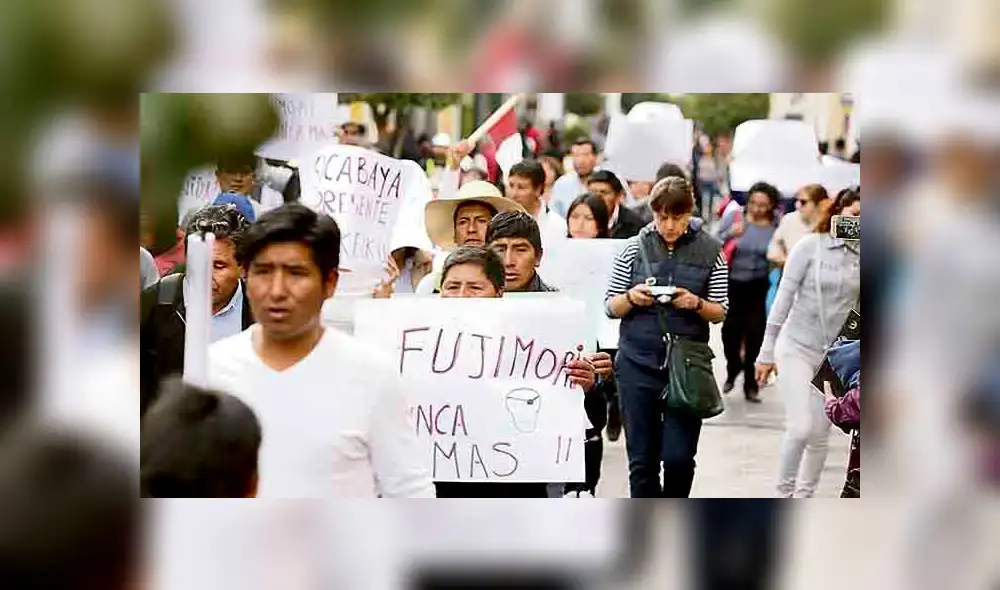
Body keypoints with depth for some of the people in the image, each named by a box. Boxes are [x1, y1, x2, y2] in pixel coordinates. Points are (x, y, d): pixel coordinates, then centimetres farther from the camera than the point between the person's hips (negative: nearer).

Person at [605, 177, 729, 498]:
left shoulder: (710, 250, 3)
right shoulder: (636, 247, 3)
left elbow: (720, 312, 6)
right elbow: (611, 307, 7)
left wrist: (696, 303, -14)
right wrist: (631, 298, -14)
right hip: (638, 363, 1)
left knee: (679, 456, -4)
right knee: (642, 458, 3)